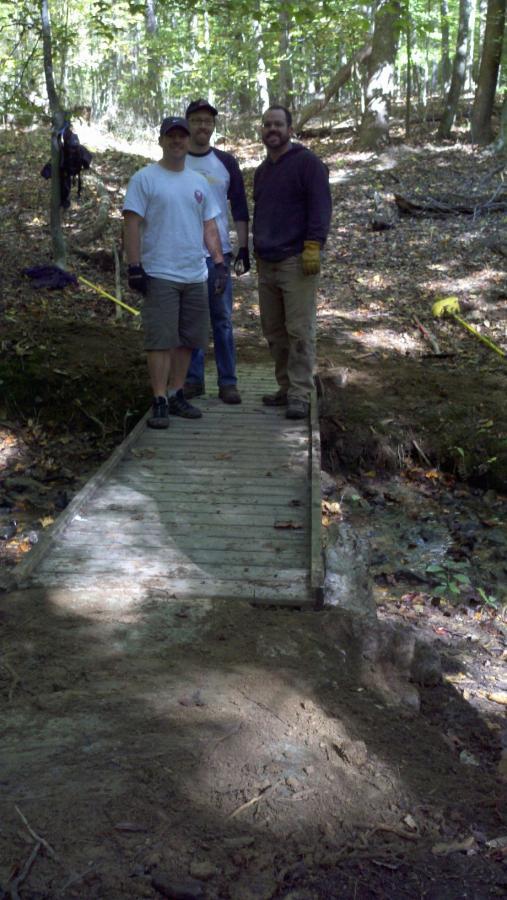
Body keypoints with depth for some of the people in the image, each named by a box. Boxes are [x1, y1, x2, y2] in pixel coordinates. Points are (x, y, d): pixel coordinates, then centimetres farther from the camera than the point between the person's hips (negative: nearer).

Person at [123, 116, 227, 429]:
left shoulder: (199, 182, 15)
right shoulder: (144, 178, -2)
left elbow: (210, 226, 16)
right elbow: (132, 225, -6)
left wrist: (220, 263, 7)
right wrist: (135, 267, -13)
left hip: (196, 275, 6)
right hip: (160, 274, -6)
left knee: (188, 339, 8)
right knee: (161, 339, -6)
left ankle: (176, 394, 18)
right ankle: (160, 402, -2)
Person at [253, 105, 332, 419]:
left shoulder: (307, 162, -2)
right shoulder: (262, 171, 21)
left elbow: (321, 207, -11)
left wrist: (313, 246, -19)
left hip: (296, 262, -8)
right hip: (267, 264, 8)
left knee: (299, 331, -9)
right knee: (274, 331, 9)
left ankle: (300, 394, -6)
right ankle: (286, 388, 18)